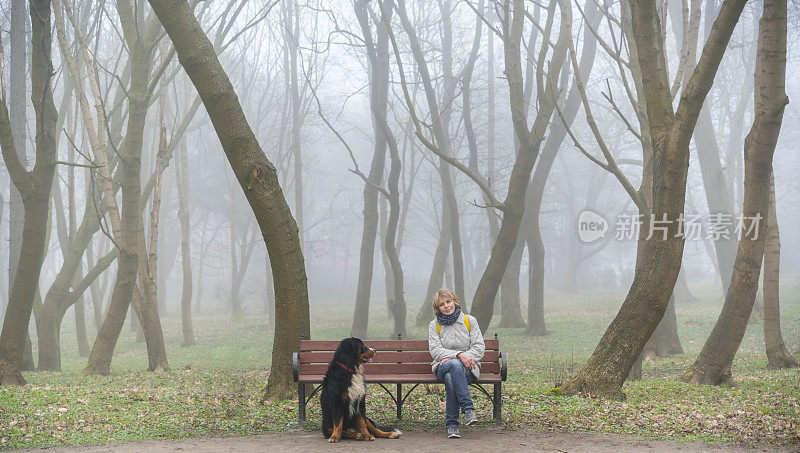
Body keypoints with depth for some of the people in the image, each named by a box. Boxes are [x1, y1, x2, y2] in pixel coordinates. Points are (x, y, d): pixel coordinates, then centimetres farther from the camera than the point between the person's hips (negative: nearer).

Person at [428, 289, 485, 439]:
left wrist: (458, 357, -13)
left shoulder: (470, 321, 9)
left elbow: (479, 348, 2)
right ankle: (468, 409, -45)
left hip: (468, 368, 0)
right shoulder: (434, 325, 10)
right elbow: (435, 350, -4)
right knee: (455, 365, -39)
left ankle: (452, 424, -32)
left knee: (450, 378, -37)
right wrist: (458, 355, -21)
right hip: (443, 367, 0)